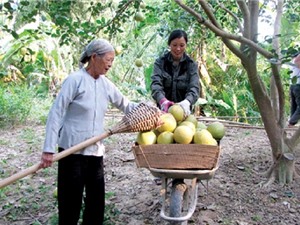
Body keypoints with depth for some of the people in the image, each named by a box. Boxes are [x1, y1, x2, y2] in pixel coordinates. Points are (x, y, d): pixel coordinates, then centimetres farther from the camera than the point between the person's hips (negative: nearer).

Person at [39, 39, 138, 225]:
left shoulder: (106, 84, 6)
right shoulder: (75, 80, -11)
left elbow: (126, 105, 16)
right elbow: (56, 114, -12)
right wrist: (49, 149, -17)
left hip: (96, 151, 6)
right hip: (72, 150, -6)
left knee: (97, 199, 12)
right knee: (71, 201, 3)